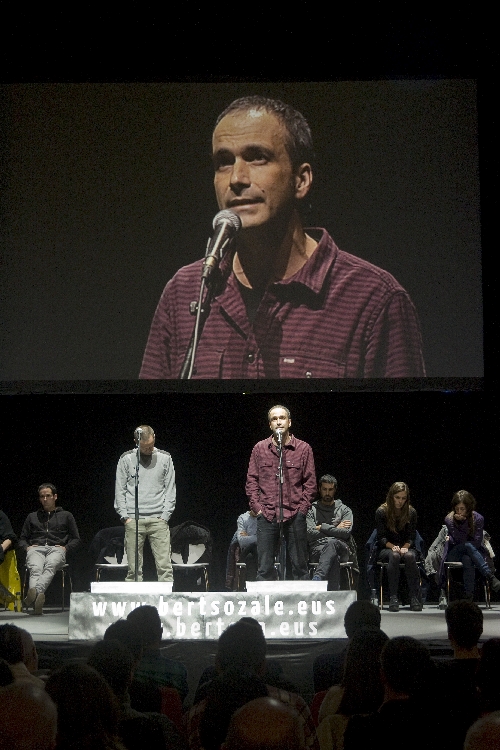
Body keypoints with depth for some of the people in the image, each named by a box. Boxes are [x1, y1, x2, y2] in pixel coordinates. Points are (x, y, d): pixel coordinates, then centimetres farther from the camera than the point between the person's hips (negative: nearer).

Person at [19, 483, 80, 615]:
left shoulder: (66, 515, 26)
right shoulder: (33, 516, 32)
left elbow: (76, 539, 22)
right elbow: (22, 538, 32)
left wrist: (65, 548, 1)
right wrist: (27, 547, 8)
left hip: (56, 549, -1)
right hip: (36, 549, 1)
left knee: (50, 567, -40)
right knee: (35, 569, -37)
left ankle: (35, 592, -68)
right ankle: (37, 600, -65)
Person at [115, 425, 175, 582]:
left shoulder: (165, 458, 9)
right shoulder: (126, 459, 7)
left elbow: (170, 490, 9)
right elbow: (119, 490, 8)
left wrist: (165, 516, -1)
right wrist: (125, 517, -2)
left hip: (158, 519, 0)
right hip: (133, 520, 0)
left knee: (165, 566, -7)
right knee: (134, 568, -3)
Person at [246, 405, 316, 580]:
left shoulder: (303, 448, 5)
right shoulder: (260, 448, 10)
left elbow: (310, 483, 5)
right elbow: (251, 480, 10)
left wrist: (302, 509, -4)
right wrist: (257, 507, -1)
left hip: (295, 515, -1)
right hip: (267, 514, 1)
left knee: (299, 566, 2)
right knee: (265, 567, 1)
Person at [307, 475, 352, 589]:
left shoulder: (345, 510, 20)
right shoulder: (312, 510, 18)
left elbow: (346, 533, 0)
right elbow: (309, 534, 1)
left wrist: (322, 527, 1)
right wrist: (335, 528, 3)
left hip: (340, 549, 0)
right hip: (317, 550, 0)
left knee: (331, 542, -41)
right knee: (334, 558, -41)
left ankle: (317, 579, -61)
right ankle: (333, 592, -58)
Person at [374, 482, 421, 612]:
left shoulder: (411, 512, 3)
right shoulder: (381, 512, -2)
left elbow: (411, 537, 1)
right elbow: (381, 538, -5)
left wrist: (405, 547, -20)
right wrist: (393, 547, -23)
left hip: (406, 547, 2)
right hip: (386, 549, -1)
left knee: (410, 556, -35)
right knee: (394, 556, -37)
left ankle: (414, 597, -36)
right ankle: (393, 597, -41)